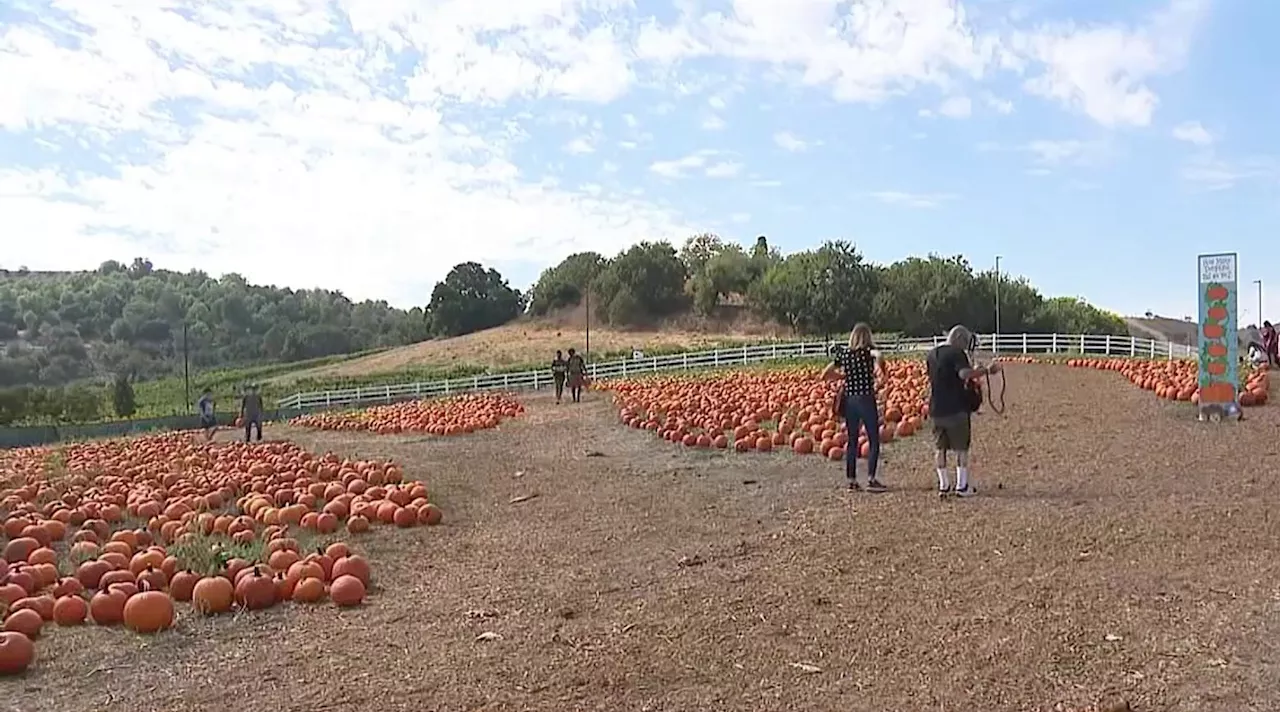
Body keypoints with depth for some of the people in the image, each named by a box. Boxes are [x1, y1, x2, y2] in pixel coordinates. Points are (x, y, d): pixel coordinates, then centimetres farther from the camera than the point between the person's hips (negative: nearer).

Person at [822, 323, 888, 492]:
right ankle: (871, 480, 1)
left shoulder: (843, 354, 4)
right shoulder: (868, 351, -6)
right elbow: (878, 355, -32)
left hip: (849, 400, 4)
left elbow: (824, 375, 8)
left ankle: (851, 480, 14)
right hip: (866, 400, -4)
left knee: (852, 441, 12)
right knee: (874, 441, 5)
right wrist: (878, 365, -24)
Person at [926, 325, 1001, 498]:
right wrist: (987, 370, -23)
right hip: (955, 408, -6)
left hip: (936, 409, 6)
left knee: (939, 448, 10)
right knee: (961, 448, 5)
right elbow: (965, 373, -28)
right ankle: (962, 485, 7)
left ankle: (943, 485, 13)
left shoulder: (931, 355, 12)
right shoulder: (956, 353, -11)